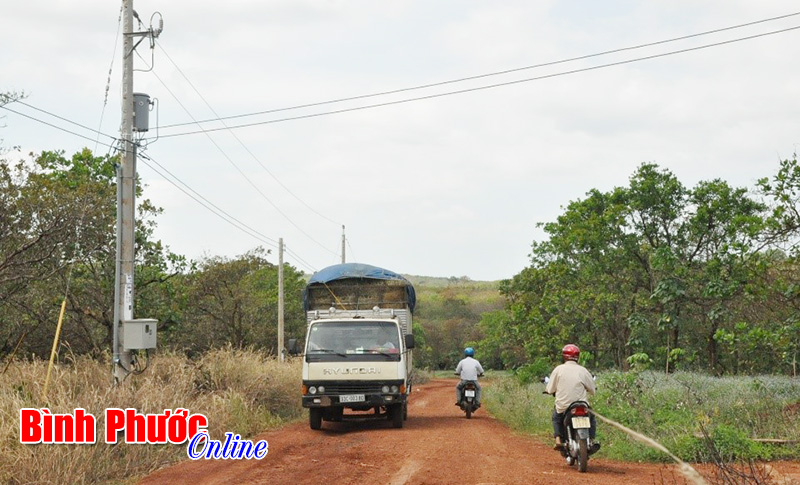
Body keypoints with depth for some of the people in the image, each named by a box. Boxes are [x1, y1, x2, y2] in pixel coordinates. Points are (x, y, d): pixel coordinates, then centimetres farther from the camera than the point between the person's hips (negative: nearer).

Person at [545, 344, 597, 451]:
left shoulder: (558, 370, -4)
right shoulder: (582, 371, -3)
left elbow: (550, 390, -1)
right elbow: (592, 390, 5)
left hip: (563, 407, 0)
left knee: (556, 417, 31)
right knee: (591, 417, 29)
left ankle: (558, 440, 12)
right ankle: (591, 440, 15)